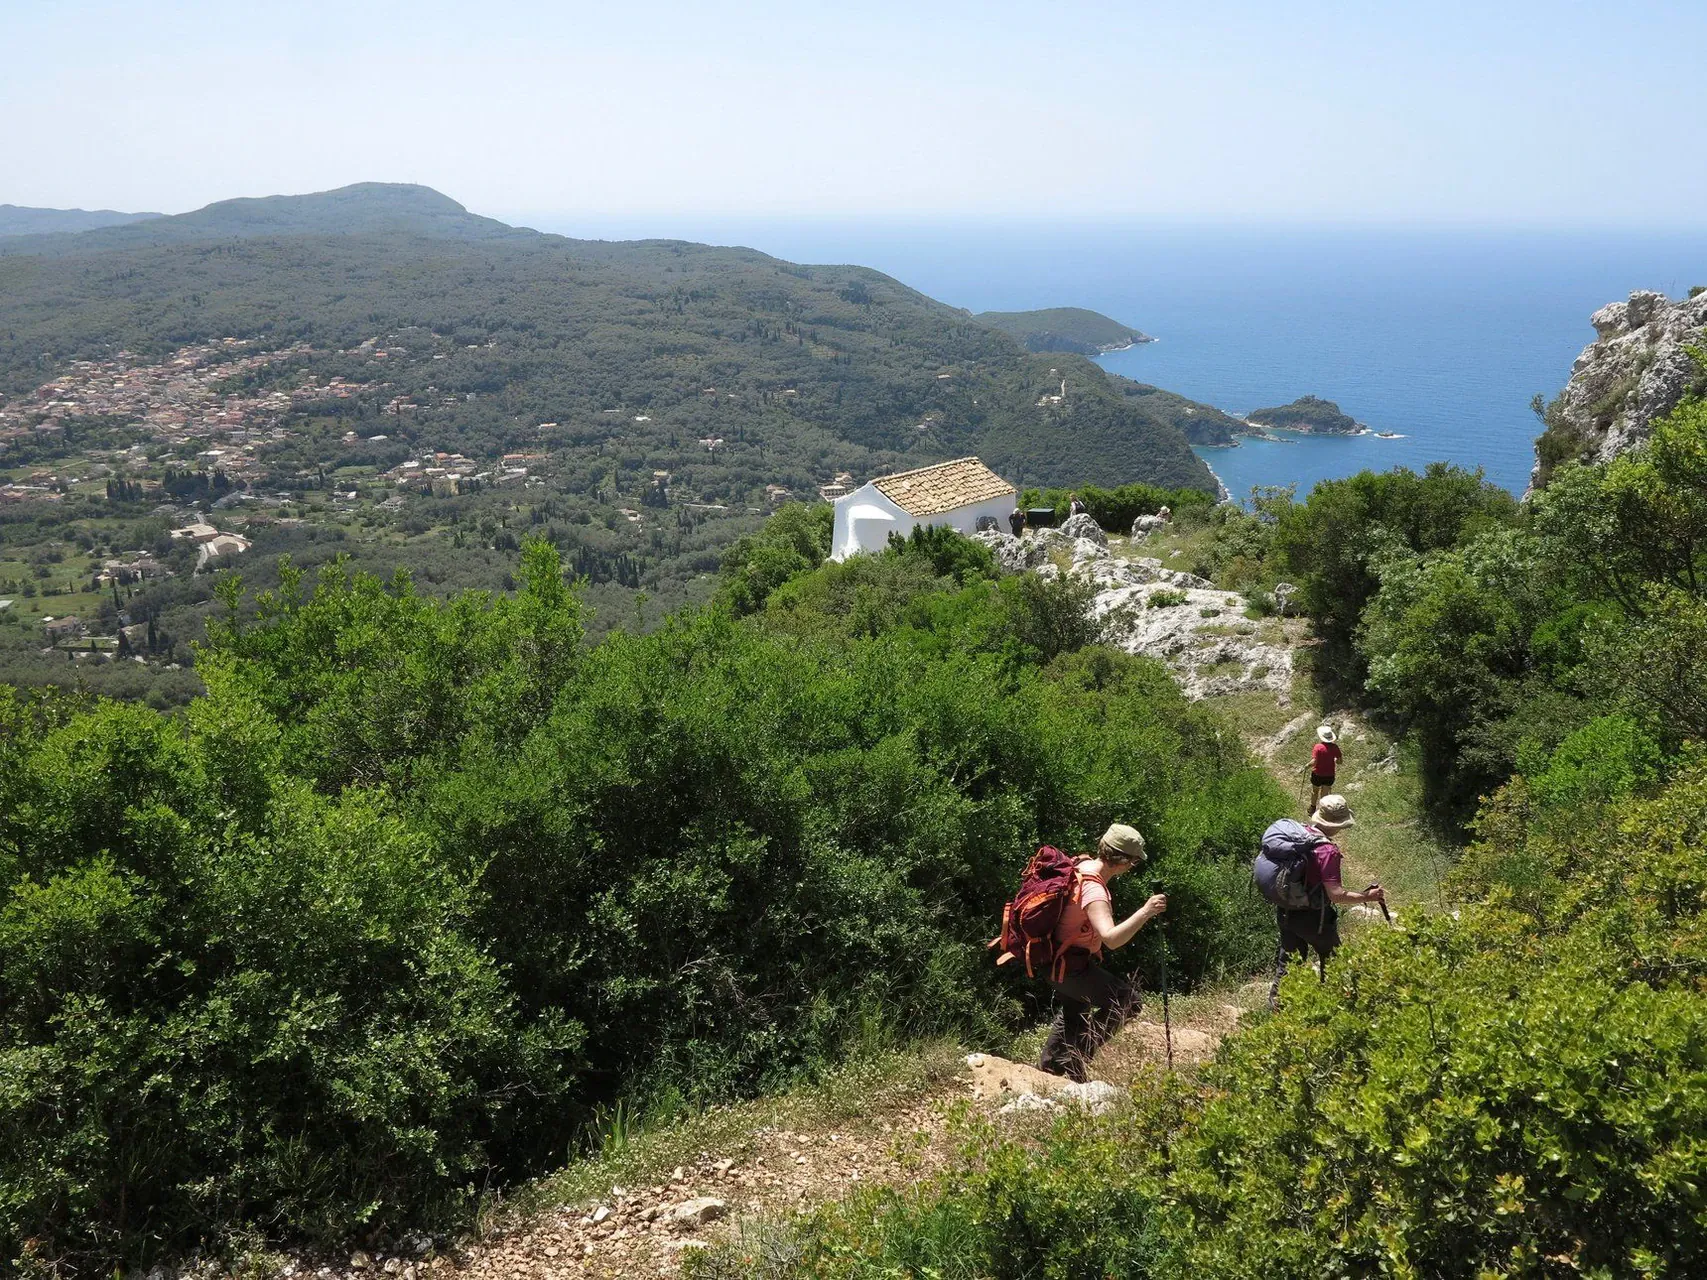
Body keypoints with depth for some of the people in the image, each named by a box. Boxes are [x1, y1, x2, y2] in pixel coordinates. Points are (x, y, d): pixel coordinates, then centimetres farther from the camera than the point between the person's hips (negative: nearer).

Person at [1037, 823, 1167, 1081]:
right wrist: (1145, 912, -45)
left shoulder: (1083, 865, 0)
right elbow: (1111, 938, -43)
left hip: (1058, 960, 10)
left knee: (1074, 1011, 31)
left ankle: (1049, 1063, 50)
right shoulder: (1093, 889, -30)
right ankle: (1074, 1061, -5)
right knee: (1128, 1000, -13)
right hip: (1070, 965, -10)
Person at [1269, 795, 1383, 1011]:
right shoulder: (1327, 851, -28)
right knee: (1331, 960, 19)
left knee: (1289, 955, 24)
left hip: (1286, 910, 6)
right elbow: (1336, 895, -30)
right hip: (1312, 918, -6)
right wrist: (1367, 897, -19)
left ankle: (1276, 998, 32)